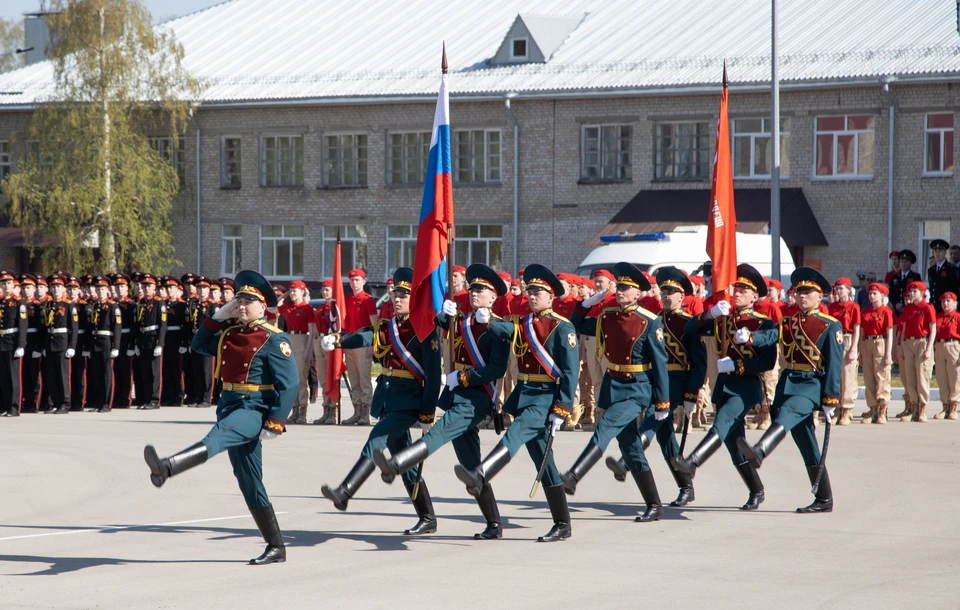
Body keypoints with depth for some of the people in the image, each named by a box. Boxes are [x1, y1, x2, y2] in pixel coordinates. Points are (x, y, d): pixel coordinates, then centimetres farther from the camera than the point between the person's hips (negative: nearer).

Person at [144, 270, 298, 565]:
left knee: (217, 437, -36)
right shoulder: (230, 333, 13)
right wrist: (218, 317, 11)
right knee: (249, 483, 9)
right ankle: (276, 548, 16)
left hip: (255, 411, -8)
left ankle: (166, 468, -63)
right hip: (230, 406, 8)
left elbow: (289, 385, -13)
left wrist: (274, 423, -17)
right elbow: (199, 345, 24)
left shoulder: (273, 340, -8)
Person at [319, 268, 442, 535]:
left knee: (376, 443, -24)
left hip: (408, 401, -8)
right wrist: (336, 340, -24)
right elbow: (362, 337, -4)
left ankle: (344, 493, -35)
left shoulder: (425, 331, -8)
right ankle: (427, 519, 19)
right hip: (387, 399, 8)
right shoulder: (386, 328, 13)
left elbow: (433, 375, -11)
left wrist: (427, 413, -13)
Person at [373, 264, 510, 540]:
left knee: (439, 432, -30)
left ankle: (393, 466, -53)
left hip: (477, 397, -8)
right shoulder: (462, 320, 15)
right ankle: (494, 525, 15)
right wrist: (445, 314, -5)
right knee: (471, 464, 9)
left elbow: (497, 369, -14)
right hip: (456, 395, 8)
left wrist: (463, 378, -15)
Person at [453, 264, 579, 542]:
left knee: (515, 433, -31)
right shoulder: (522, 325, 16)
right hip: (522, 395, 7)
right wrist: (486, 321, -27)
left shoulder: (562, 328, -5)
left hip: (546, 398, -7)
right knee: (543, 460, 9)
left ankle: (479, 477, -53)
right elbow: (504, 329, -5)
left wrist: (561, 410, -16)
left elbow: (570, 372, -10)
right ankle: (563, 525, 15)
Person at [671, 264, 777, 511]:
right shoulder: (722, 320, 15)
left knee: (723, 421, -29)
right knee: (733, 438, 6)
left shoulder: (763, 324, -2)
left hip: (747, 384, -6)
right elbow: (689, 330, 5)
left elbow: (768, 361, -10)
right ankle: (756, 492, 17)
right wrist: (710, 314, -10)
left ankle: (692, 462, -45)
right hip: (724, 384, 6)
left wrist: (737, 366, -19)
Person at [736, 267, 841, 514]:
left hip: (811, 385, -6)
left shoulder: (830, 327, 2)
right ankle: (824, 500, 14)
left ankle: (758, 452, -61)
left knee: (785, 414, -35)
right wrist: (748, 337, -25)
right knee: (809, 450, 8)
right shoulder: (788, 323, 17)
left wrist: (830, 400, -10)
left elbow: (835, 366, -4)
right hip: (788, 383, 6)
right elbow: (769, 336, -2)